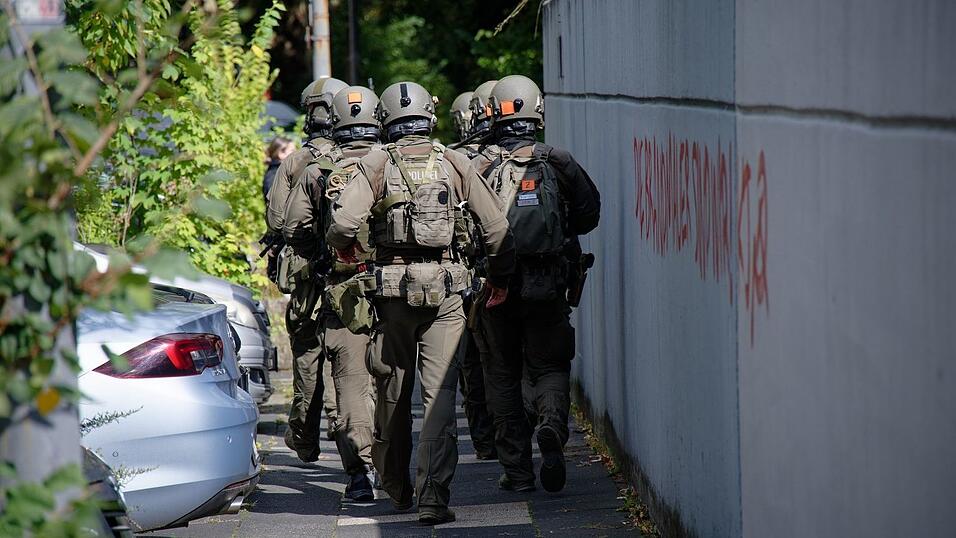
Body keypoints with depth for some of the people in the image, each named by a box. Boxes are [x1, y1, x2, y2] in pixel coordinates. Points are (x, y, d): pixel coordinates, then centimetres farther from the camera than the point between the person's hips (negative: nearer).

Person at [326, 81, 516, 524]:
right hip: (445, 286, 0)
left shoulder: (375, 164, 0)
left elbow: (343, 221, -13)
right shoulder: (454, 163, 5)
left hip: (393, 285, 0)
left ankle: (396, 488, 29)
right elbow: (495, 226, 6)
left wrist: (344, 247, 10)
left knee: (393, 390, 15)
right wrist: (499, 276, 21)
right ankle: (433, 496, -13)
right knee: (439, 393, -3)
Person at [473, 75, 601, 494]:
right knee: (549, 366, 11)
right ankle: (552, 421, -21)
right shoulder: (558, 164, -2)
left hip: (494, 287, 0)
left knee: (503, 376, 11)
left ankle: (517, 469, 9)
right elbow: (589, 214, 7)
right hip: (547, 287, 0)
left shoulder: (480, 168, -4)